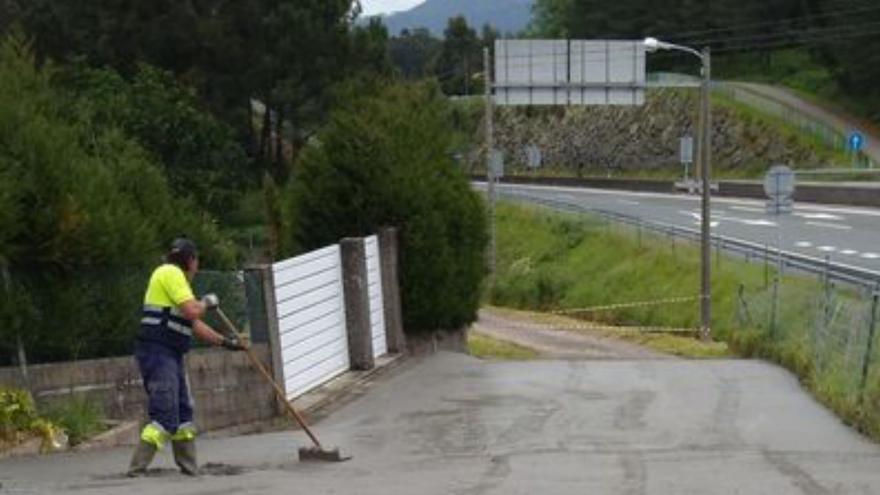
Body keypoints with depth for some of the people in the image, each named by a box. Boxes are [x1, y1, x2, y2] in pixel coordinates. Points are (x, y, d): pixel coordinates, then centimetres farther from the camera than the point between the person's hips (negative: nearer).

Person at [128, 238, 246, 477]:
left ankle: (190, 468, 19)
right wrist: (207, 302, 2)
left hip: (171, 355, 10)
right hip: (157, 352, -10)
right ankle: (136, 469, -15)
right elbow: (192, 312, -19)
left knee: (183, 412, 13)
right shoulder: (170, 273, -8)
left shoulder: (177, 278, 22)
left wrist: (226, 342, 28)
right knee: (165, 417, -15)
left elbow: (195, 325, 26)